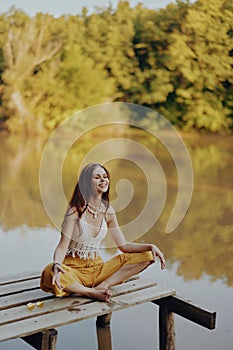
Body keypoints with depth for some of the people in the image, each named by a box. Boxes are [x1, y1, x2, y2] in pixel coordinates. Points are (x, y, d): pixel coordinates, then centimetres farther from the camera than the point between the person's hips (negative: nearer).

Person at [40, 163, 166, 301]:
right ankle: (93, 292, -19)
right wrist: (56, 264, -39)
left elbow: (124, 245, 6)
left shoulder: (107, 211, 2)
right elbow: (62, 247, -17)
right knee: (50, 273, -39)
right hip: (74, 268, -5)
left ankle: (102, 286, -21)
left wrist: (151, 247, -9)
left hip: (97, 268, 5)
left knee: (146, 256, -8)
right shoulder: (76, 211, -13)